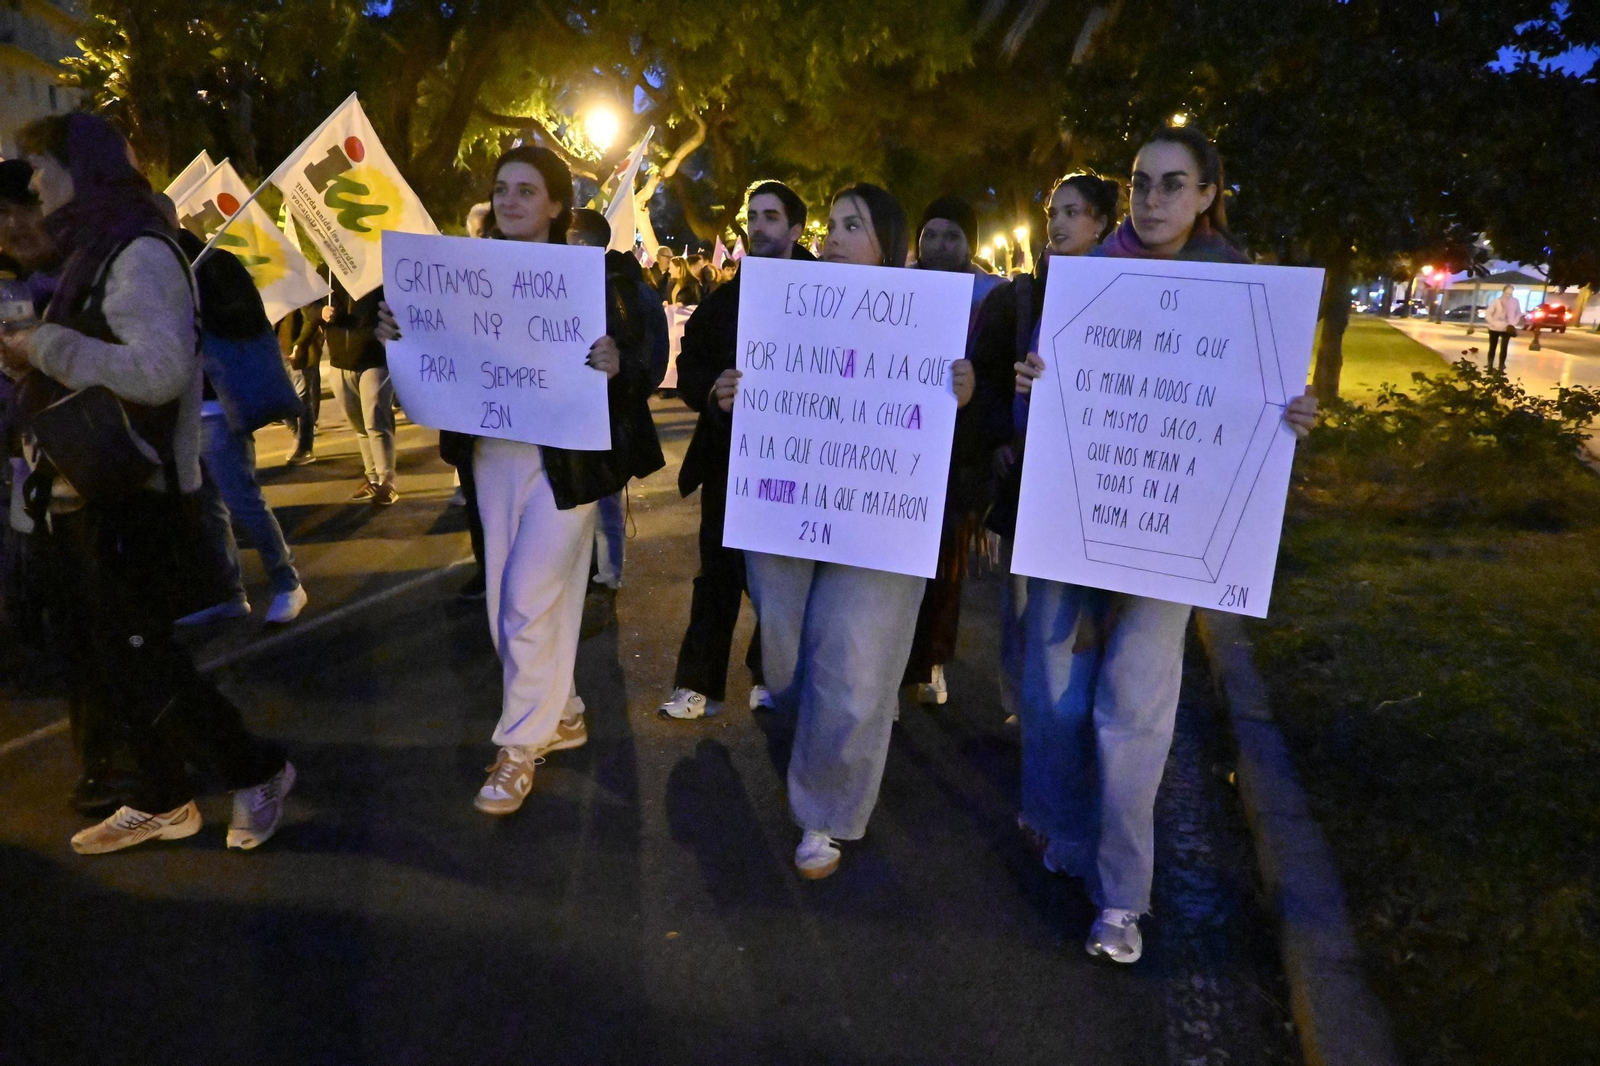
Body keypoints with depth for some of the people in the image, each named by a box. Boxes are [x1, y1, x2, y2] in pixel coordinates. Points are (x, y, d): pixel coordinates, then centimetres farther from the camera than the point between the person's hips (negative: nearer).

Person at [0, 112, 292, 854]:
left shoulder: (139, 252, -14)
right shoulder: (94, 252, 15)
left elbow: (160, 370, -25)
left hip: (133, 497, -9)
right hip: (93, 493, 9)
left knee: (135, 660, -2)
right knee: (106, 662, 13)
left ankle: (255, 773, 14)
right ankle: (161, 802, 26)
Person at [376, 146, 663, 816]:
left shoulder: (598, 272, -6)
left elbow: (645, 363, -9)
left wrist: (616, 365, -31)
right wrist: (396, 334, -11)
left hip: (565, 455, -5)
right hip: (494, 451, 6)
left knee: (529, 604, -4)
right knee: (505, 604, 12)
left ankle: (520, 746, 15)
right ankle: (561, 716, 32)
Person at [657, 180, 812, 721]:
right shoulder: (723, 299, 10)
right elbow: (689, 367, 7)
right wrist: (713, 391, -14)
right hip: (729, 453, 2)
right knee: (719, 573, 3)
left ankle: (769, 676, 24)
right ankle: (699, 684, 11)